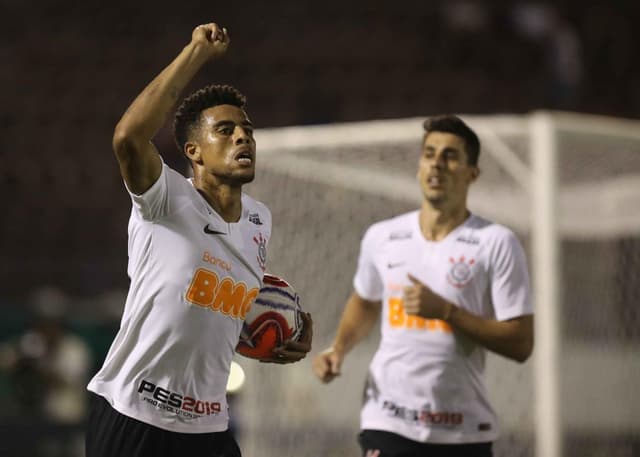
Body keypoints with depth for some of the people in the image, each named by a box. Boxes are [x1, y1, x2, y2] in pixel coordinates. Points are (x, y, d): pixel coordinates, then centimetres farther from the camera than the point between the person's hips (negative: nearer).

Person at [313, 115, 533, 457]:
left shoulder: (497, 243, -4)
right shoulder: (381, 237, 6)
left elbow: (520, 344, -10)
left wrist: (445, 311, -18)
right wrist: (338, 349, 9)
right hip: (388, 427, 1)